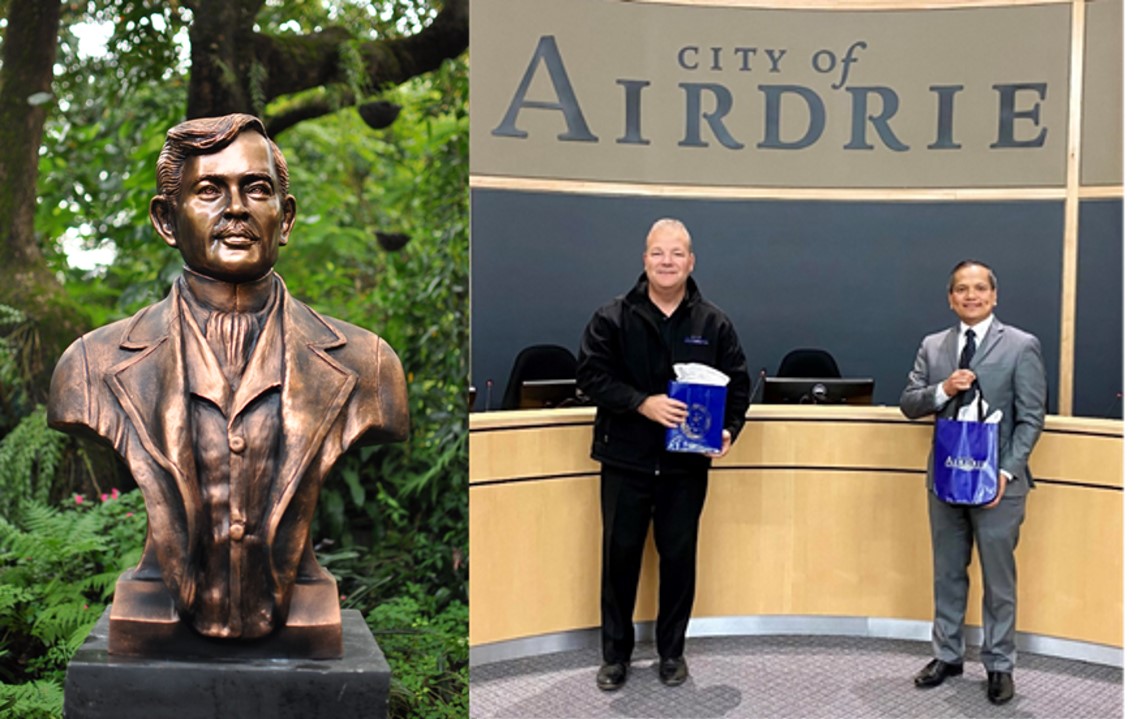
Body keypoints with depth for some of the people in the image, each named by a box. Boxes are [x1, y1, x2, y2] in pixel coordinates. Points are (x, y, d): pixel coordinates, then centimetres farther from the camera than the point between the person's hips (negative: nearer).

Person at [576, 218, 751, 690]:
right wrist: (643, 403, -21)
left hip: (687, 463, 1)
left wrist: (729, 429, -11)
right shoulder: (612, 318, -4)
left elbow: (738, 383, 6)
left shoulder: (714, 323, 2)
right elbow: (590, 373, -10)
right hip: (625, 460, -1)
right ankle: (616, 654, 22)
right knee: (620, 555, 8)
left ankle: (672, 651, 27)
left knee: (679, 556, 10)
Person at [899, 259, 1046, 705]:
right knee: (948, 574, 14)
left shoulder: (1021, 346, -4)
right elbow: (908, 404, 5)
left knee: (999, 579, 6)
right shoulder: (933, 346, 7)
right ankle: (947, 656, 27)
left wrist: (1007, 472, -17)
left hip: (997, 481, -4)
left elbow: (1031, 418, -8)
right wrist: (943, 390, -15)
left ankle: (999, 665, 20)